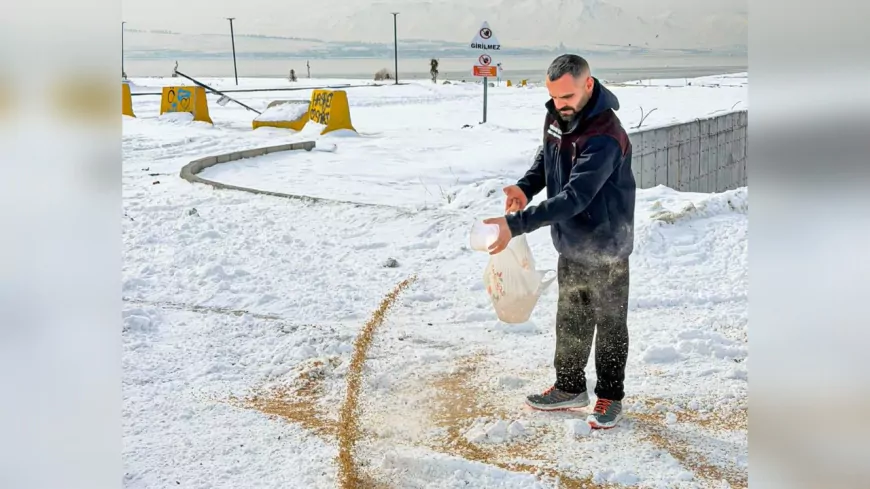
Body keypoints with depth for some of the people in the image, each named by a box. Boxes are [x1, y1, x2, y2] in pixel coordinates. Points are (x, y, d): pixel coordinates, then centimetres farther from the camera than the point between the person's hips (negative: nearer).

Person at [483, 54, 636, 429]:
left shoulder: (605, 138, -30)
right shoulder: (556, 116, -4)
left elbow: (574, 197, -36)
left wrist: (516, 224, -41)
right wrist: (526, 187, -6)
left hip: (605, 247, -8)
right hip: (570, 244, 8)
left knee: (609, 324, 10)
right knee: (570, 320, 19)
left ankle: (610, 397, 25)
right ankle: (569, 388, 35)